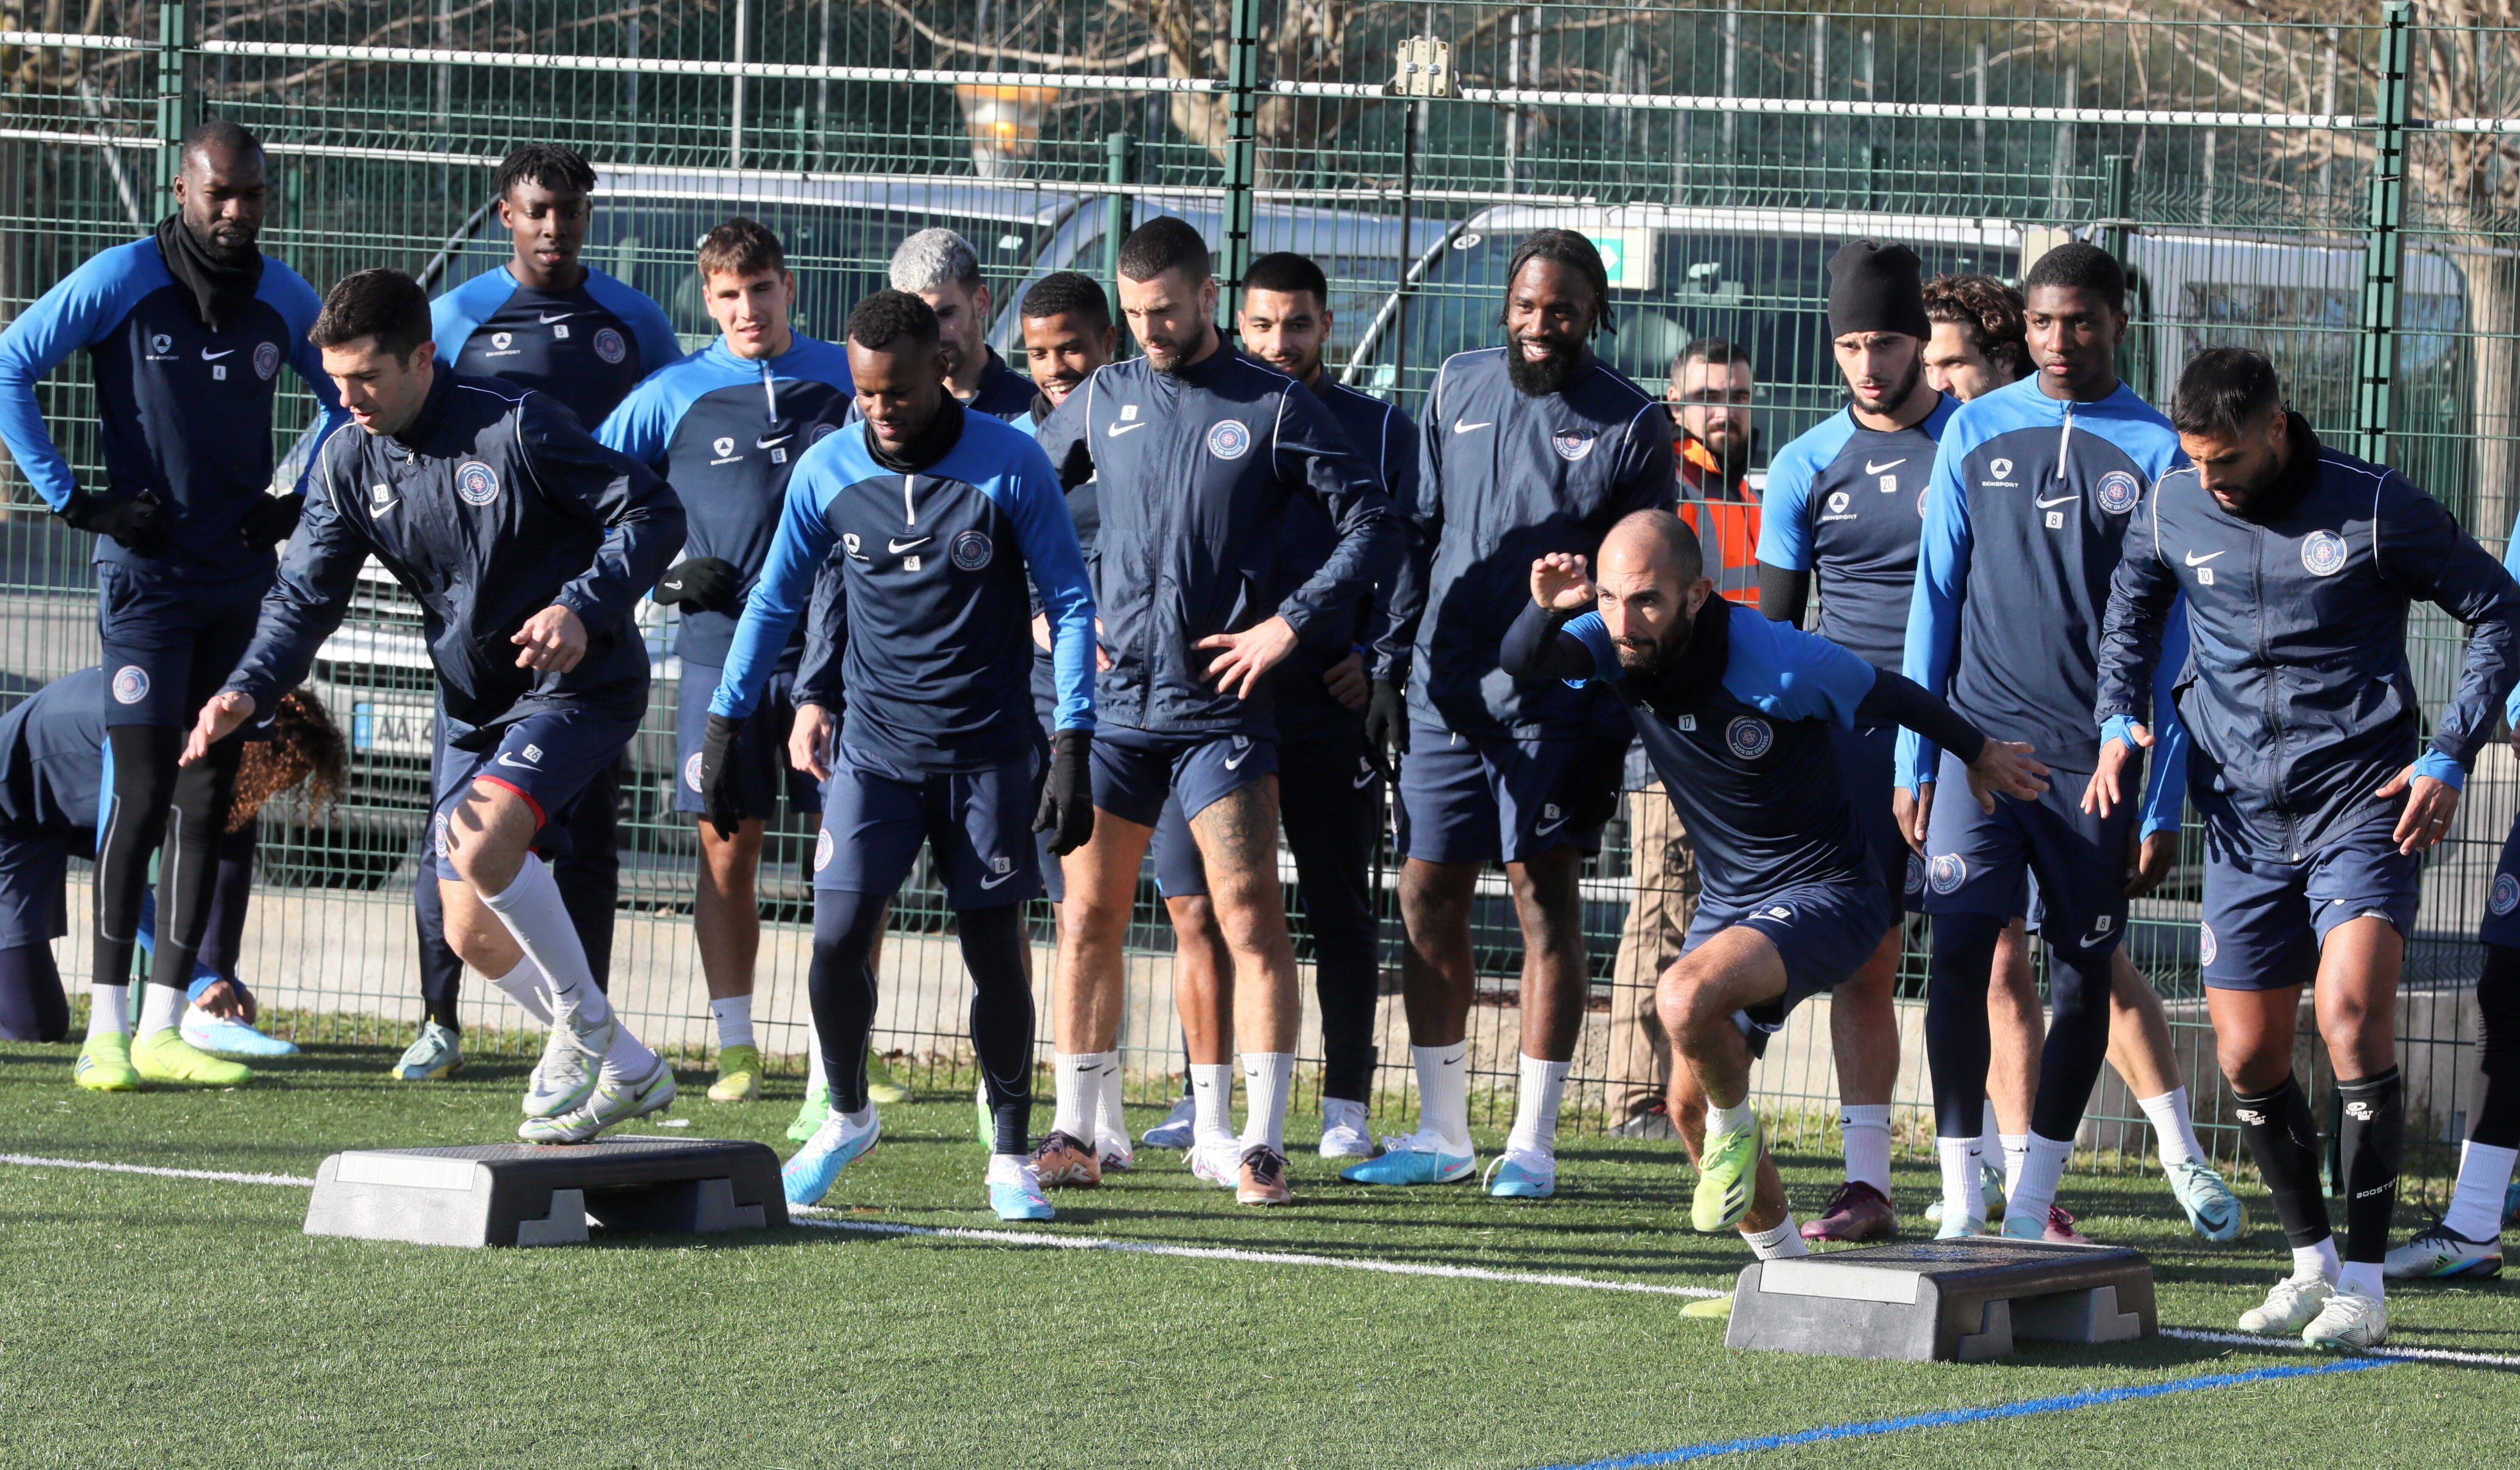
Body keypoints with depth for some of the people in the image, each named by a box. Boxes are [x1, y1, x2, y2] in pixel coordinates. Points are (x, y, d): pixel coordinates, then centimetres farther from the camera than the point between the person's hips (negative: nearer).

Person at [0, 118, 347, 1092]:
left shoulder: (283, 300, 7)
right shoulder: (120, 282, -7)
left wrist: (298, 502, 9)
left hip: (243, 578, 5)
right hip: (147, 572, -5)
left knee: (208, 800, 5)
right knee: (143, 792, -11)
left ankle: (163, 1027, 9)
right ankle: (107, 1029, -7)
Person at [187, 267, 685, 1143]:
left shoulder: (516, 428, -19)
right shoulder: (348, 464, -2)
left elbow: (652, 512, -14)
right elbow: (306, 596, -2)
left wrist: (585, 609, -28)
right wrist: (249, 691, -20)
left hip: (577, 685, -7)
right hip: (472, 703, 7)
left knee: (481, 844, -30)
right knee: (474, 938, 5)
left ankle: (583, 1019, -6)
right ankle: (629, 1074, 25)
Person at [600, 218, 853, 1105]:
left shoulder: (847, 382, 6)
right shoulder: (672, 396, 4)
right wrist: (662, 574, -2)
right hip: (723, 648, 0)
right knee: (727, 849, 1)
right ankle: (735, 1048, 8)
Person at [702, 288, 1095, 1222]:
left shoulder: (1010, 466, -9)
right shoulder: (826, 471, -2)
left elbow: (1070, 603, -4)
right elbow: (774, 602, 11)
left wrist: (1072, 748, -10)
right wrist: (725, 727, 8)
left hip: (989, 752, -2)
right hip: (876, 748, 2)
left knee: (997, 956, -1)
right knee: (837, 941, -9)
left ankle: (1011, 1155, 14)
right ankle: (845, 1117, 16)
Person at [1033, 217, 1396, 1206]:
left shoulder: (1274, 408, -1)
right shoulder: (1103, 400, 10)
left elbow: (1373, 526, -1)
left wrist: (1290, 623, -9)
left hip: (1222, 706, -3)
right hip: (1111, 704, 3)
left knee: (1251, 916, -8)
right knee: (1089, 915, 4)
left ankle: (1261, 1145, -6)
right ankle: (1074, 1133, 11)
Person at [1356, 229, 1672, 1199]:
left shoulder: (1630, 425, -1)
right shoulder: (1459, 389, 11)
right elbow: (1418, 534, 16)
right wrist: (1389, 666, 10)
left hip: (1551, 702, -5)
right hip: (1443, 691, 5)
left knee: (1547, 900, -5)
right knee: (1428, 900, 6)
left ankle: (1532, 1143, 0)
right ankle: (1441, 1136, 16)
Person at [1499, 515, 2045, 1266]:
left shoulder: (1782, 663, -25)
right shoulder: (1618, 643, -11)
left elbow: (1891, 696, -7)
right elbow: (1523, 662, -28)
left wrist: (1979, 754, 10)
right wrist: (1546, 609, -51)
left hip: (1826, 894, -7)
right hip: (1727, 900, 7)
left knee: (1687, 999, -32)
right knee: (1690, 1106, 8)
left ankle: (1736, 1128, -2)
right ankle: (1787, 1267, 29)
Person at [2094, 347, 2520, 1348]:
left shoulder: (2375, 507, -8)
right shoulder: (2172, 510, 3)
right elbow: (2130, 615, 24)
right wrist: (2119, 719, 7)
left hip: (2364, 806, -4)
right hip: (2243, 818, 4)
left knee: (2352, 1010, -22)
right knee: (2248, 1059, 4)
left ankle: (2364, 1283, -15)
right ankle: (2311, 1261, 25)